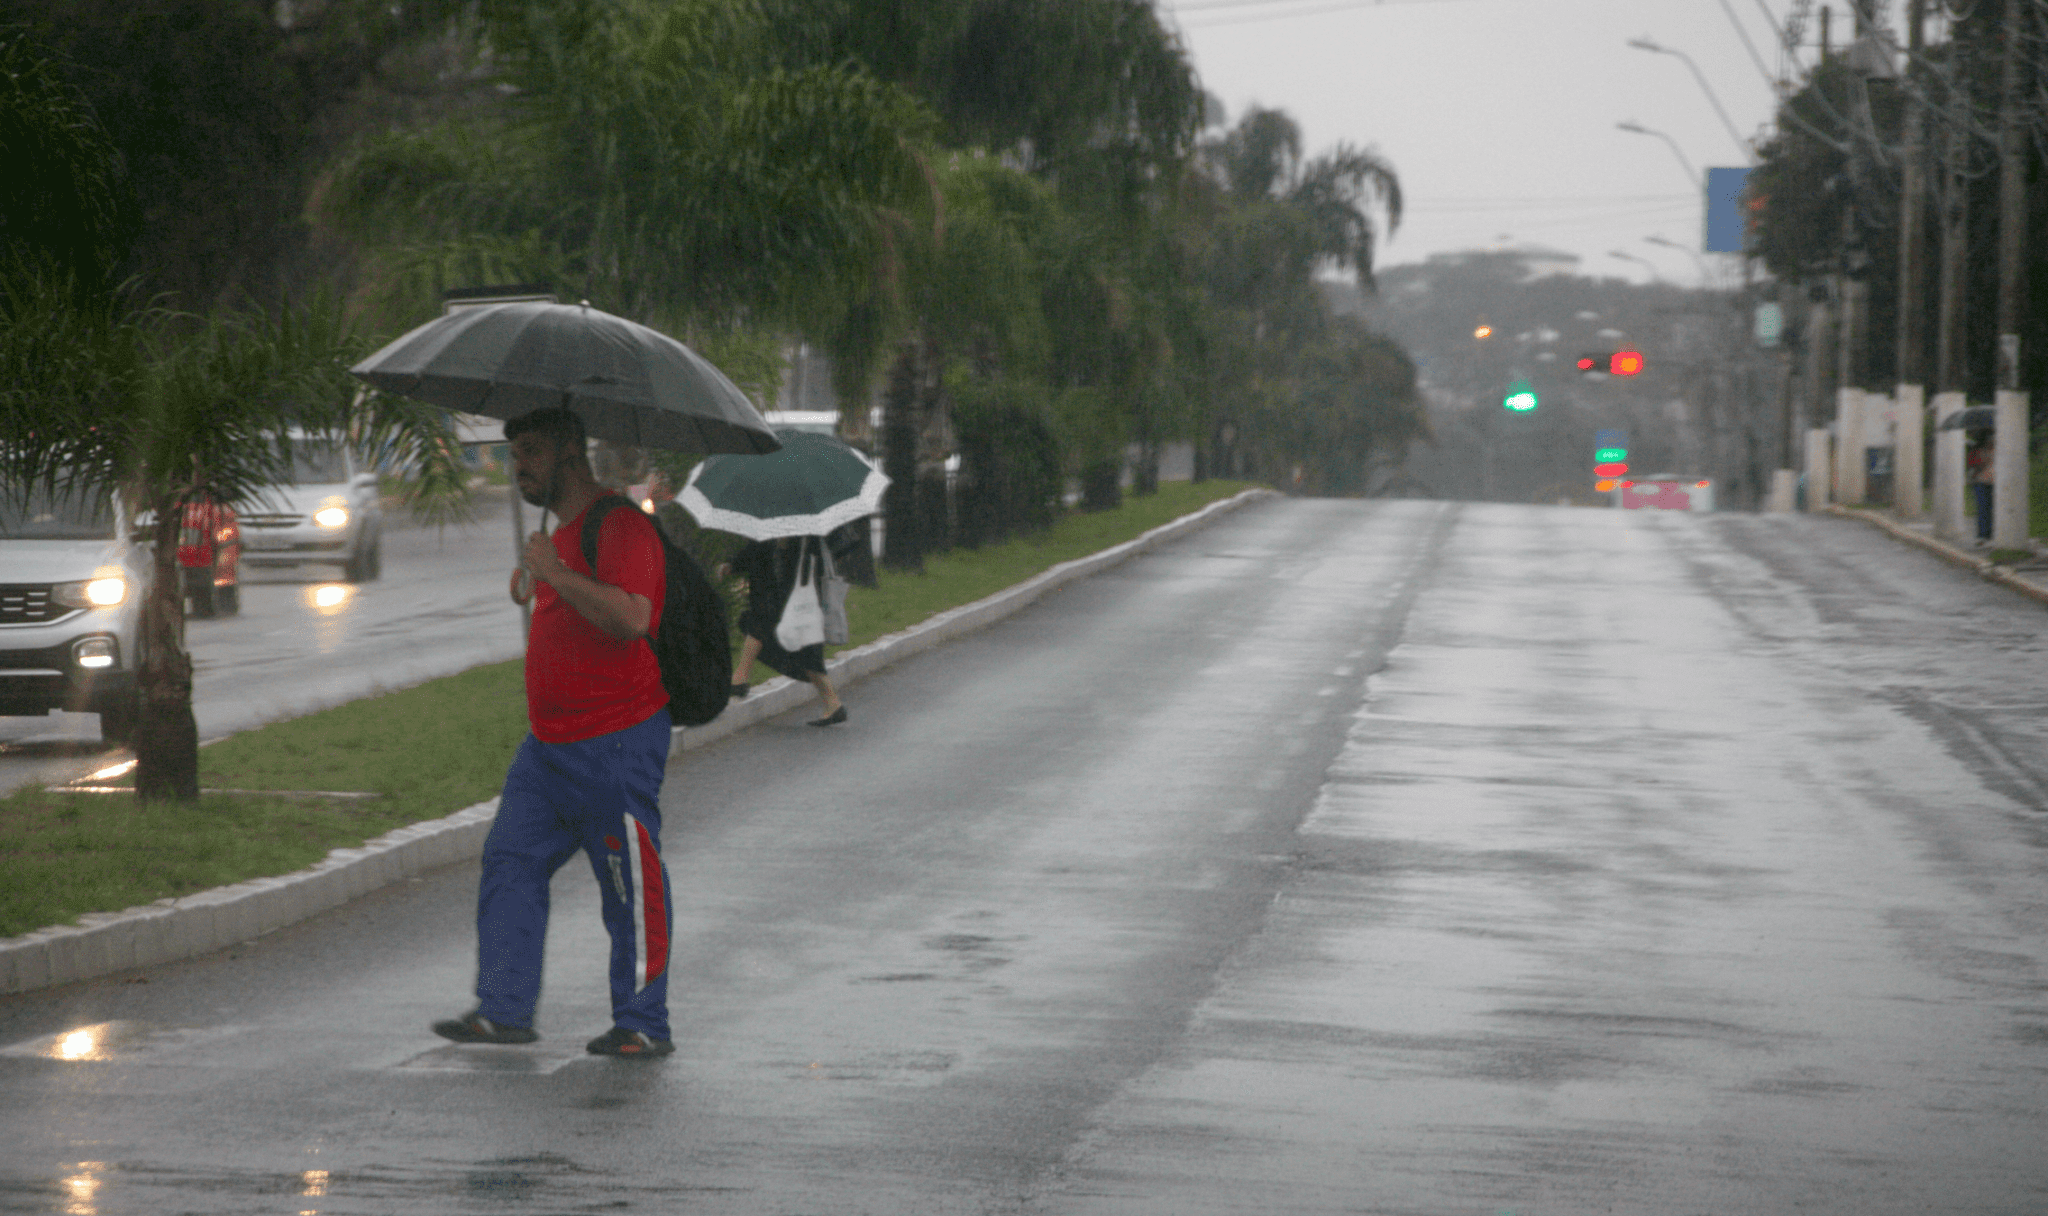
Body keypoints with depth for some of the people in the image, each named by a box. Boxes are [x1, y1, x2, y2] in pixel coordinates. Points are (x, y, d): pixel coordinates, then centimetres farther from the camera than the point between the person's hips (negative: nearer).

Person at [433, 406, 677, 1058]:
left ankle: (644, 1024, 4)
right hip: (551, 745, 10)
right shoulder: (564, 531, 18)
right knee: (511, 862, 5)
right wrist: (534, 586, 18)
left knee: (630, 886, -3)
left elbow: (631, 617, -30)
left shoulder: (619, 526, -15)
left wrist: (555, 573, -27)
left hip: (616, 745, -10)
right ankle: (504, 1008, 7)